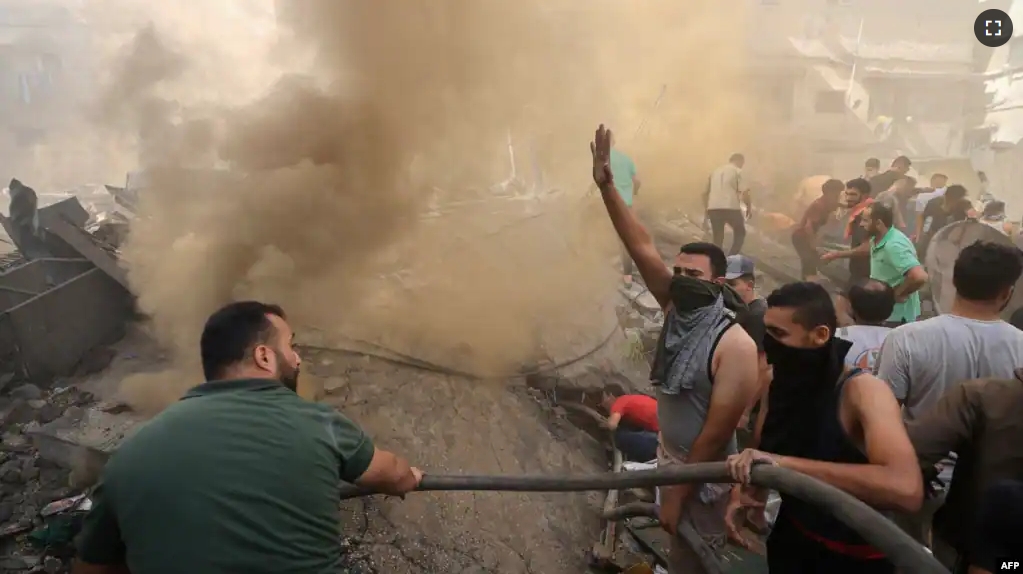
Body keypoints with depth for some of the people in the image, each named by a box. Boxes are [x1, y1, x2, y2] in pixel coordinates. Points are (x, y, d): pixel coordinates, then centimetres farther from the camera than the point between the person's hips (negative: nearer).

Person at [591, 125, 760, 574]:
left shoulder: (735, 346, -25)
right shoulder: (677, 307, -6)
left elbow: (716, 433, -23)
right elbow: (641, 248, -13)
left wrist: (677, 494, -18)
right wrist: (606, 186, -21)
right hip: (670, 459, 7)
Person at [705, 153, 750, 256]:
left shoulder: (716, 171, 20)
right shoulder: (737, 171, 2)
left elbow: (707, 192, 22)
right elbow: (744, 192, -7)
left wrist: (706, 210, 28)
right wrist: (749, 206, 6)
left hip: (713, 207, 5)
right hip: (730, 207, -5)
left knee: (718, 237, 13)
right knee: (740, 232, 16)